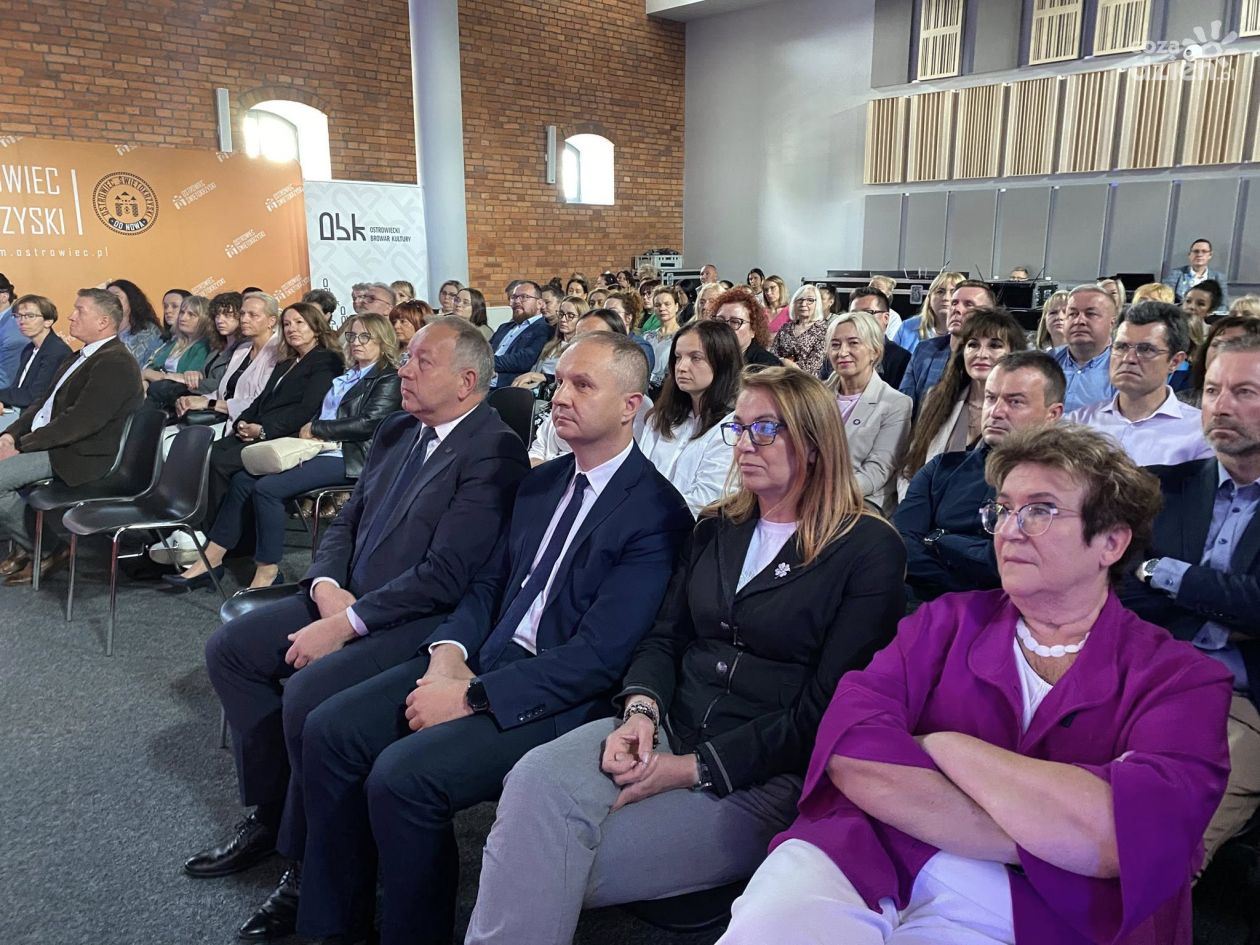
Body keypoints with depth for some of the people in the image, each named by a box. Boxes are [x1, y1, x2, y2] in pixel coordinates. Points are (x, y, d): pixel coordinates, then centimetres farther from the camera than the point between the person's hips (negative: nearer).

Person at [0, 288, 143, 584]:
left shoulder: (115, 363, -17)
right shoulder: (84, 357, 16)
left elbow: (81, 422, -23)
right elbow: (46, 401, 18)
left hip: (78, 456, -10)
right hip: (51, 442, 10)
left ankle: (45, 549, 0)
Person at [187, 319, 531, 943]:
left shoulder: (493, 452, -17)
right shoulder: (396, 432, 11)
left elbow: (444, 575, -23)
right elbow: (346, 523, 14)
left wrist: (345, 625, -20)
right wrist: (327, 585, -6)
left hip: (424, 621, -9)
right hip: (347, 598, 9)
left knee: (308, 694, -26)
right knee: (230, 649, 5)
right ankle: (268, 813, 17)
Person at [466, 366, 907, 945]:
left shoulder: (870, 550, -4)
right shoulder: (717, 528, 15)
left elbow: (823, 706, -10)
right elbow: (664, 637, 13)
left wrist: (695, 767, -15)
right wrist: (641, 708, -10)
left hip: (765, 773, -5)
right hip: (666, 729, 5)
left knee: (555, 874, -23)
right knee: (536, 778, -26)